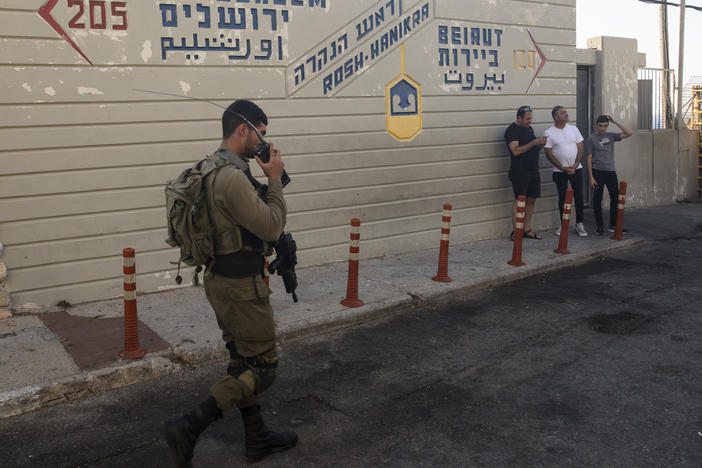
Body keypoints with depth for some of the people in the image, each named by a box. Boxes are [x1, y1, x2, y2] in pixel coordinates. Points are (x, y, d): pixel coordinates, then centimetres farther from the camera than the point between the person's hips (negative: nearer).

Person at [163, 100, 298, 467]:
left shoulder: (213, 169, 9)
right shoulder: (232, 177, -24)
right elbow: (272, 227, -20)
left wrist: (266, 180, 6)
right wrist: (274, 179, -10)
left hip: (221, 280, 10)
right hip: (241, 286, -10)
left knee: (243, 363, 18)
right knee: (262, 367, 1)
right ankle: (188, 428, -2)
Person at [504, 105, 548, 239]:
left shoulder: (529, 128, 16)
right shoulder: (512, 130, -9)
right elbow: (516, 151, -19)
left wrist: (540, 144, 2)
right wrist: (534, 142, -20)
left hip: (533, 170, 8)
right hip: (519, 171, -8)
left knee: (531, 200, 8)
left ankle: (527, 230, 16)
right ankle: (515, 232, 0)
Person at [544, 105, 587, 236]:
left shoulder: (573, 129, 5)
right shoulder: (549, 133, -4)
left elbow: (581, 148, 5)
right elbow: (549, 154, -6)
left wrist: (575, 165, -9)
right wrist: (563, 168, -11)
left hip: (576, 169, 2)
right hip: (560, 171, -2)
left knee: (578, 196, 0)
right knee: (562, 197, 4)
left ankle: (579, 224, 10)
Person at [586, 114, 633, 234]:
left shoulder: (610, 136, 10)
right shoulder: (591, 139, -1)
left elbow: (629, 133, 3)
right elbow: (589, 159, -4)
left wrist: (615, 122, -1)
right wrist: (591, 177, -10)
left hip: (611, 171, 4)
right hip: (597, 172, -4)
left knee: (615, 198, 3)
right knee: (597, 199, 0)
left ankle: (612, 225, 13)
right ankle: (600, 226, 11)